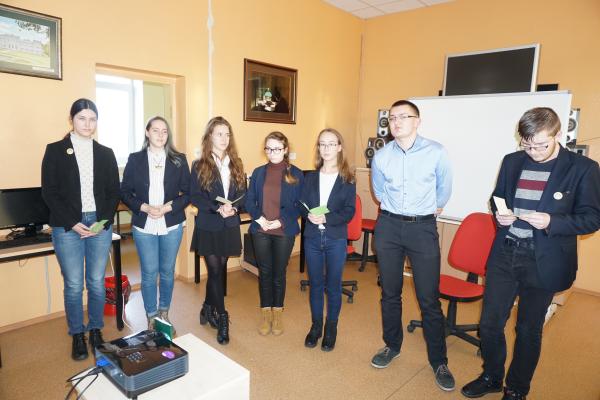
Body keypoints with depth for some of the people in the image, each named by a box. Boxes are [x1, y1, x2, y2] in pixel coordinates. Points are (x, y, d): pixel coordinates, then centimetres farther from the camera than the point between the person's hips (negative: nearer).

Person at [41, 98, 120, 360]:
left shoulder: (106, 153, 8)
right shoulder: (55, 150, 1)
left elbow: (114, 191, 7)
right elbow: (49, 192, -3)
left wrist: (103, 222, -6)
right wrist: (73, 223, -11)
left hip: (100, 226, 2)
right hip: (67, 228, -2)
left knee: (97, 282, 8)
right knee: (73, 285, 4)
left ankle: (96, 331, 25)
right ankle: (77, 336, 21)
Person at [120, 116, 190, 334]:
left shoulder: (179, 160, 1)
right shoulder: (135, 159, 1)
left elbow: (188, 192, 0)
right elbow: (125, 192, 1)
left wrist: (168, 207, -14)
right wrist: (144, 207, -14)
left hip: (171, 225, 1)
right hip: (144, 226, -1)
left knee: (167, 271, 12)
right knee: (149, 273, 5)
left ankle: (164, 314, 31)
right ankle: (151, 318, 23)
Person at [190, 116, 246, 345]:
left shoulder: (236, 164, 7)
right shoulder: (199, 165, -3)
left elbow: (243, 194, 6)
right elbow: (195, 197, -7)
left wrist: (233, 208, -14)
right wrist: (217, 208, -21)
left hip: (230, 226, 3)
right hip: (208, 226, -3)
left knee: (219, 270, 12)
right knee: (215, 271, -2)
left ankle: (208, 308, 32)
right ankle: (221, 317, 9)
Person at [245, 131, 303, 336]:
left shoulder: (295, 174, -2)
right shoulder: (258, 173, 6)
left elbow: (299, 204, -4)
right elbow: (249, 201, 4)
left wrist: (281, 221, -14)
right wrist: (259, 218, -12)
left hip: (284, 231, -2)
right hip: (260, 230, 2)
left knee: (279, 273, 9)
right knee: (264, 272, 10)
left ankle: (277, 313, 26)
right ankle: (265, 313, 24)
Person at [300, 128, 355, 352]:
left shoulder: (347, 179, -2)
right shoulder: (310, 177, 7)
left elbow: (349, 212, -7)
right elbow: (301, 205, 4)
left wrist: (326, 218, -22)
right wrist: (309, 215, -18)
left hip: (336, 239, -2)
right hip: (312, 237, 3)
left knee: (333, 285, 9)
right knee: (315, 283, 13)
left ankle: (331, 328, 27)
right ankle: (316, 326, 30)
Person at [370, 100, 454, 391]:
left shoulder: (436, 152, -7)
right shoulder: (381, 156, 0)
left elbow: (444, 188, 9)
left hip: (423, 228, -2)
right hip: (388, 226, 3)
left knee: (429, 298, 1)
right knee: (389, 293, 13)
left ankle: (438, 361, 20)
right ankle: (392, 346, 33)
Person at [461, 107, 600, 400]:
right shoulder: (512, 161, 5)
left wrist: (552, 222, -22)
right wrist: (499, 213, -6)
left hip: (543, 262, -3)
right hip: (504, 255, 4)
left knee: (529, 329, 14)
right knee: (489, 323, 10)